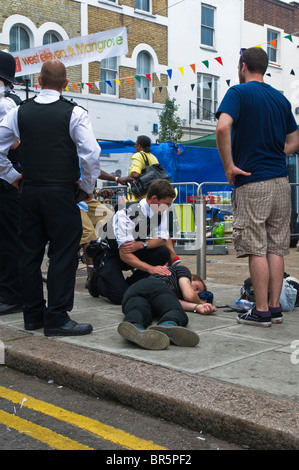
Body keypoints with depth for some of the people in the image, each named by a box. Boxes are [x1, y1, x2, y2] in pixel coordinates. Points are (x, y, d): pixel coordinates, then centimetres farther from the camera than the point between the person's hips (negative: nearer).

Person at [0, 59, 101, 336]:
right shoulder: (74, 113, -5)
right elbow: (91, 154, -12)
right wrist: (87, 186, 2)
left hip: (29, 191, 5)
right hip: (62, 193, -4)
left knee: (29, 253, 11)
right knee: (63, 254, 0)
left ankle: (33, 315, 19)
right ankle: (57, 319, 0)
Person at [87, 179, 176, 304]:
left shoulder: (160, 211, -9)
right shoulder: (128, 214, -30)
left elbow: (162, 240, -10)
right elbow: (124, 255, -33)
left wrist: (140, 244, -29)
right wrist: (151, 268, -43)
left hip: (135, 252, 6)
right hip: (108, 255, -6)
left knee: (163, 252, -21)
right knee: (121, 296, -25)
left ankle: (131, 284, -3)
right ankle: (98, 279, 8)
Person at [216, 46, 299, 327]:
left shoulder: (238, 93, -4)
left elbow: (223, 128, -22)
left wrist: (229, 166, -13)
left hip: (251, 182, -6)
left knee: (256, 249, -2)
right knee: (276, 249, 8)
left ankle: (261, 311, 1)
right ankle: (275, 308, 13)